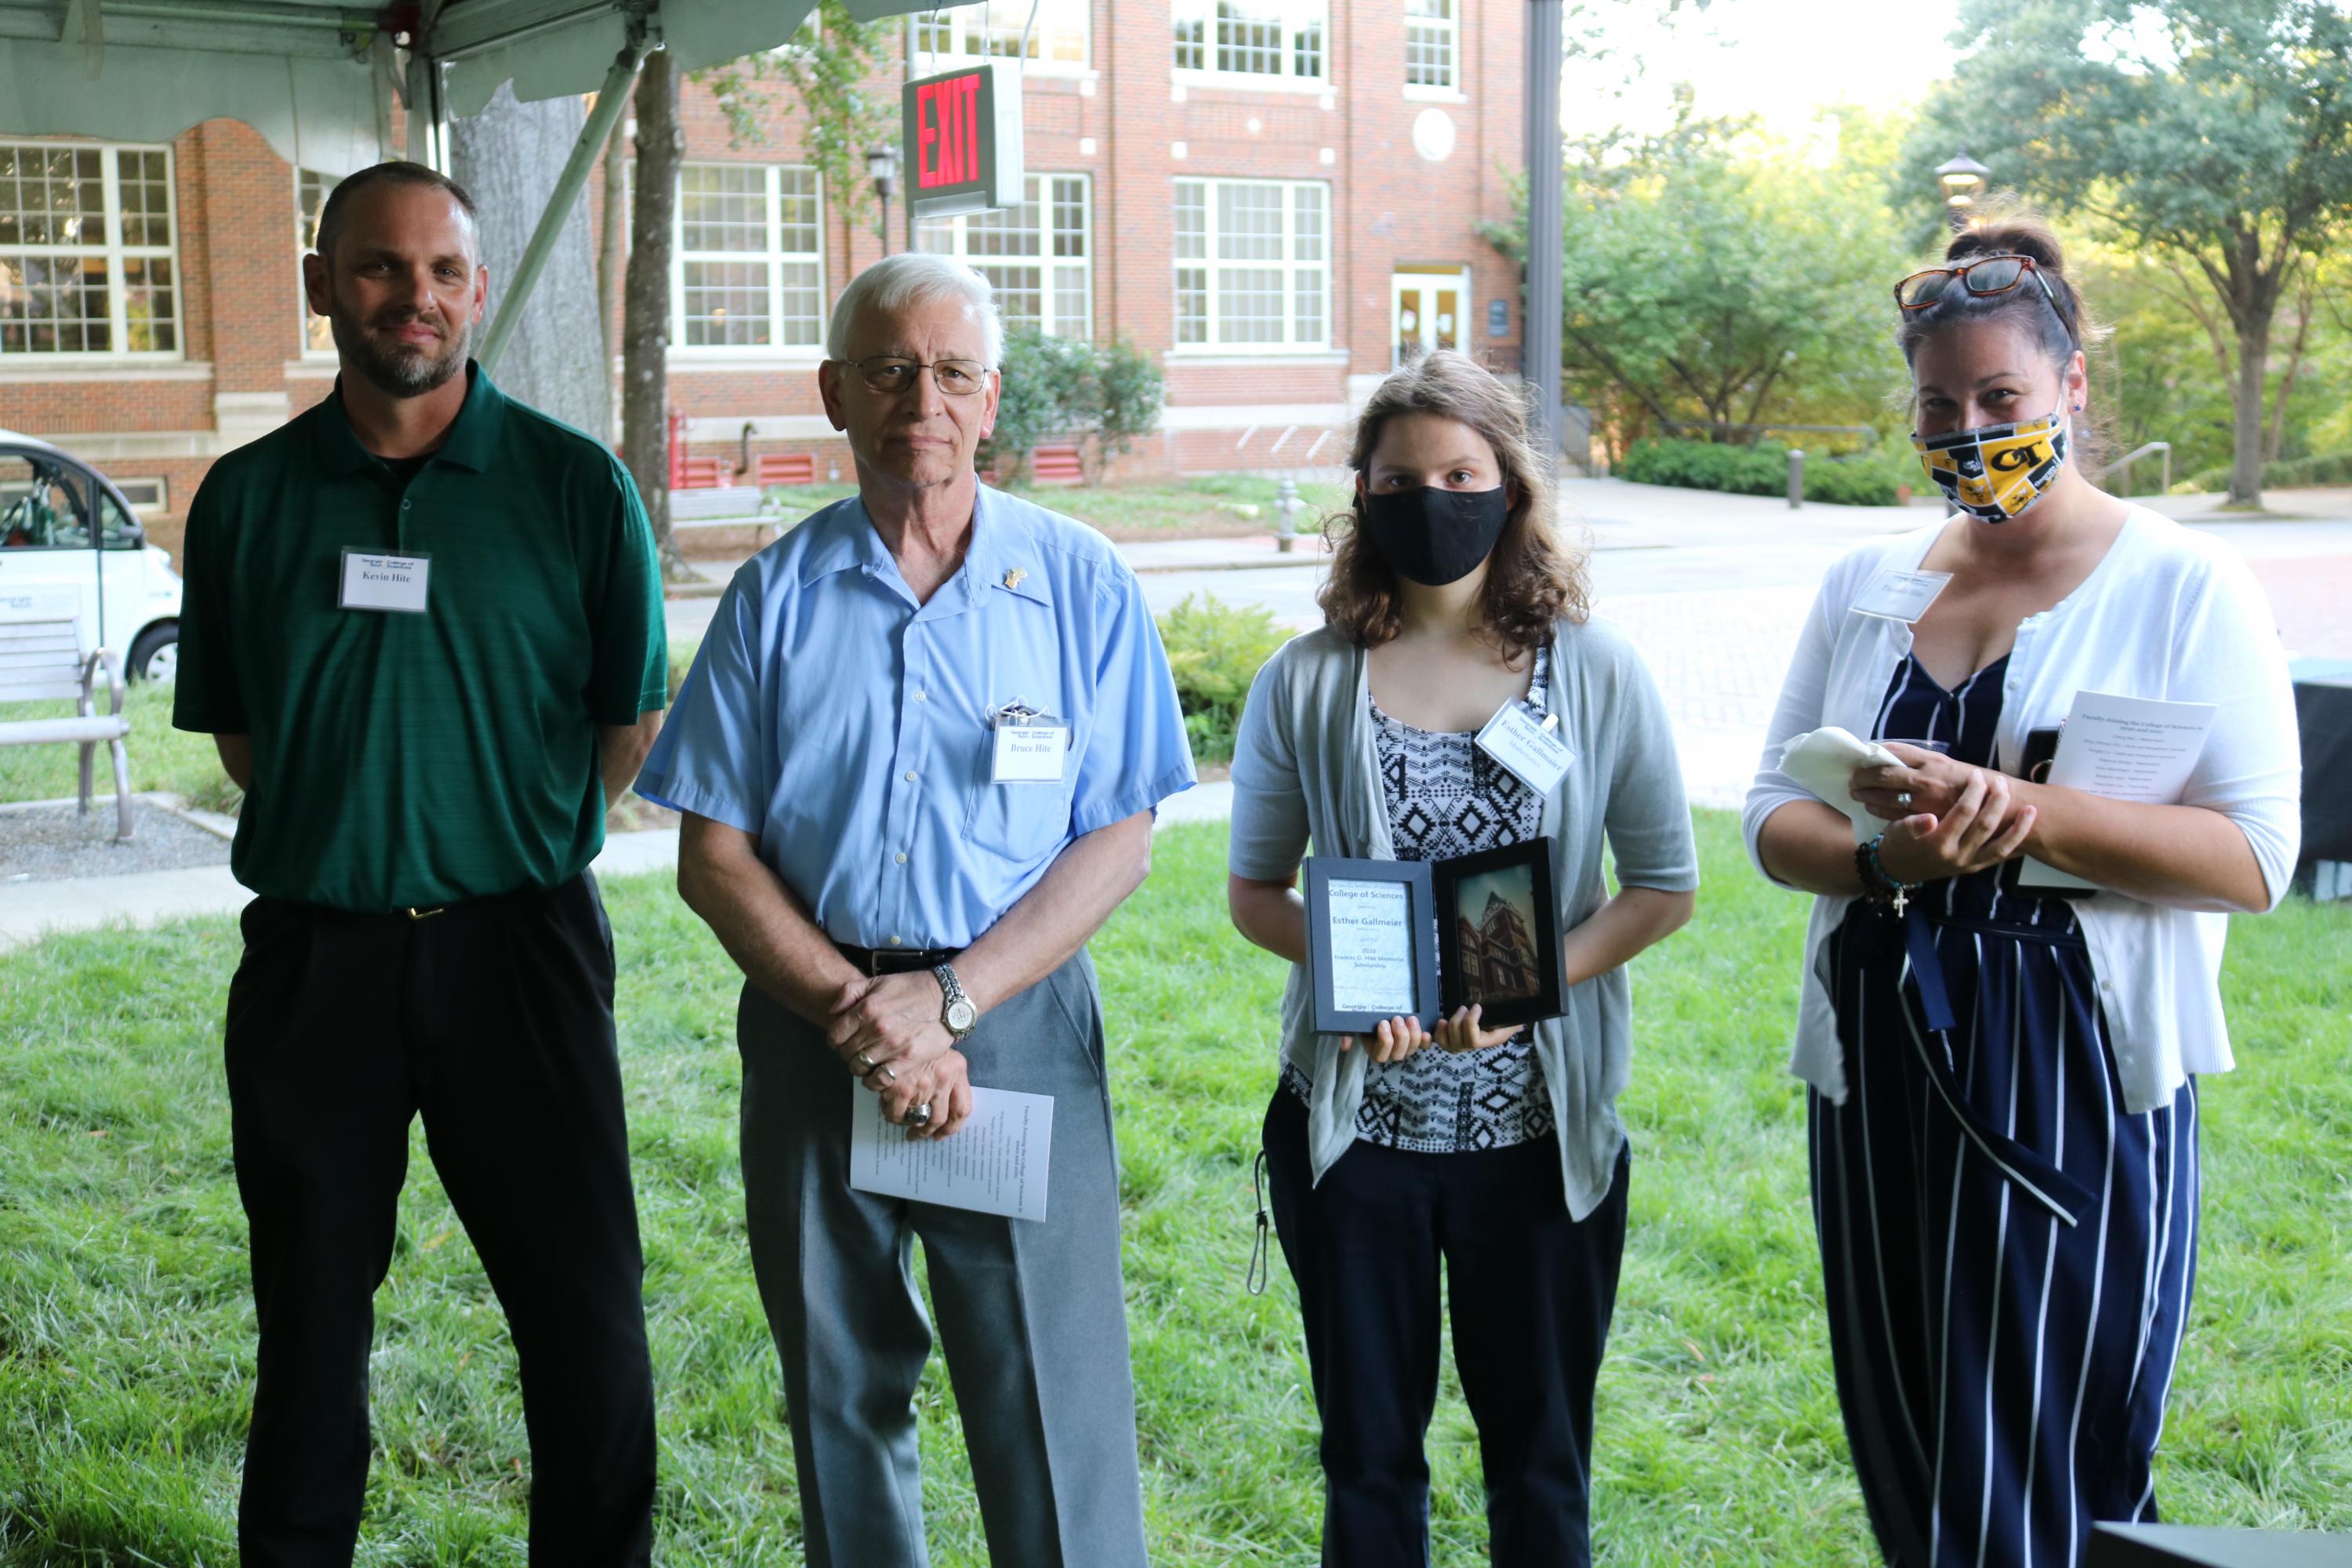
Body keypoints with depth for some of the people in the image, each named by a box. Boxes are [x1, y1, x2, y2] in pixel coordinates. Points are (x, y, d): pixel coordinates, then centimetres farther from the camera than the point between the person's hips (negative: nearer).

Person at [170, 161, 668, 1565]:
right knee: (311, 1318, 13)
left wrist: (512, 832, 3)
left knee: (587, 1317, 2)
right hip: (311, 957, 2)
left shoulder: (574, 486, -1)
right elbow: (236, 732, 14)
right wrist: (353, 830, 6)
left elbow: (633, 726, 5)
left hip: (517, 944, -2)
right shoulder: (250, 496, 5)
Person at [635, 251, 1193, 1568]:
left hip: (1017, 1017, -2)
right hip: (812, 1026, 2)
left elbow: (1119, 839, -3)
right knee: (841, 1388, 13)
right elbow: (714, 854, 2)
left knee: (1053, 1397, -2)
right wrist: (856, 1011, -11)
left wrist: (948, 995, -13)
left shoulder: (1080, 583, 0)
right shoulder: (778, 594, 4)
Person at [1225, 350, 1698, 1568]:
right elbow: (1254, 888, 5)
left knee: (1540, 1452, 14)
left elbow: (1665, 883, 0)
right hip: (1354, 1120, 1)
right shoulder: (1306, 684, -1)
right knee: (1369, 1450, 14)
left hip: (1542, 1122, 0)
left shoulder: (1595, 672, -3)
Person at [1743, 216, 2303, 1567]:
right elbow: (1773, 814, 8)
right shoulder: (1866, 587, 10)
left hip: (2078, 1086, -4)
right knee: (1903, 1456, 12)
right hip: (1879, 1075, 4)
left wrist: (2024, 812, -24)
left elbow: (2254, 857, -11)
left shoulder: (2185, 586, -3)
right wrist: (1881, 858, -14)